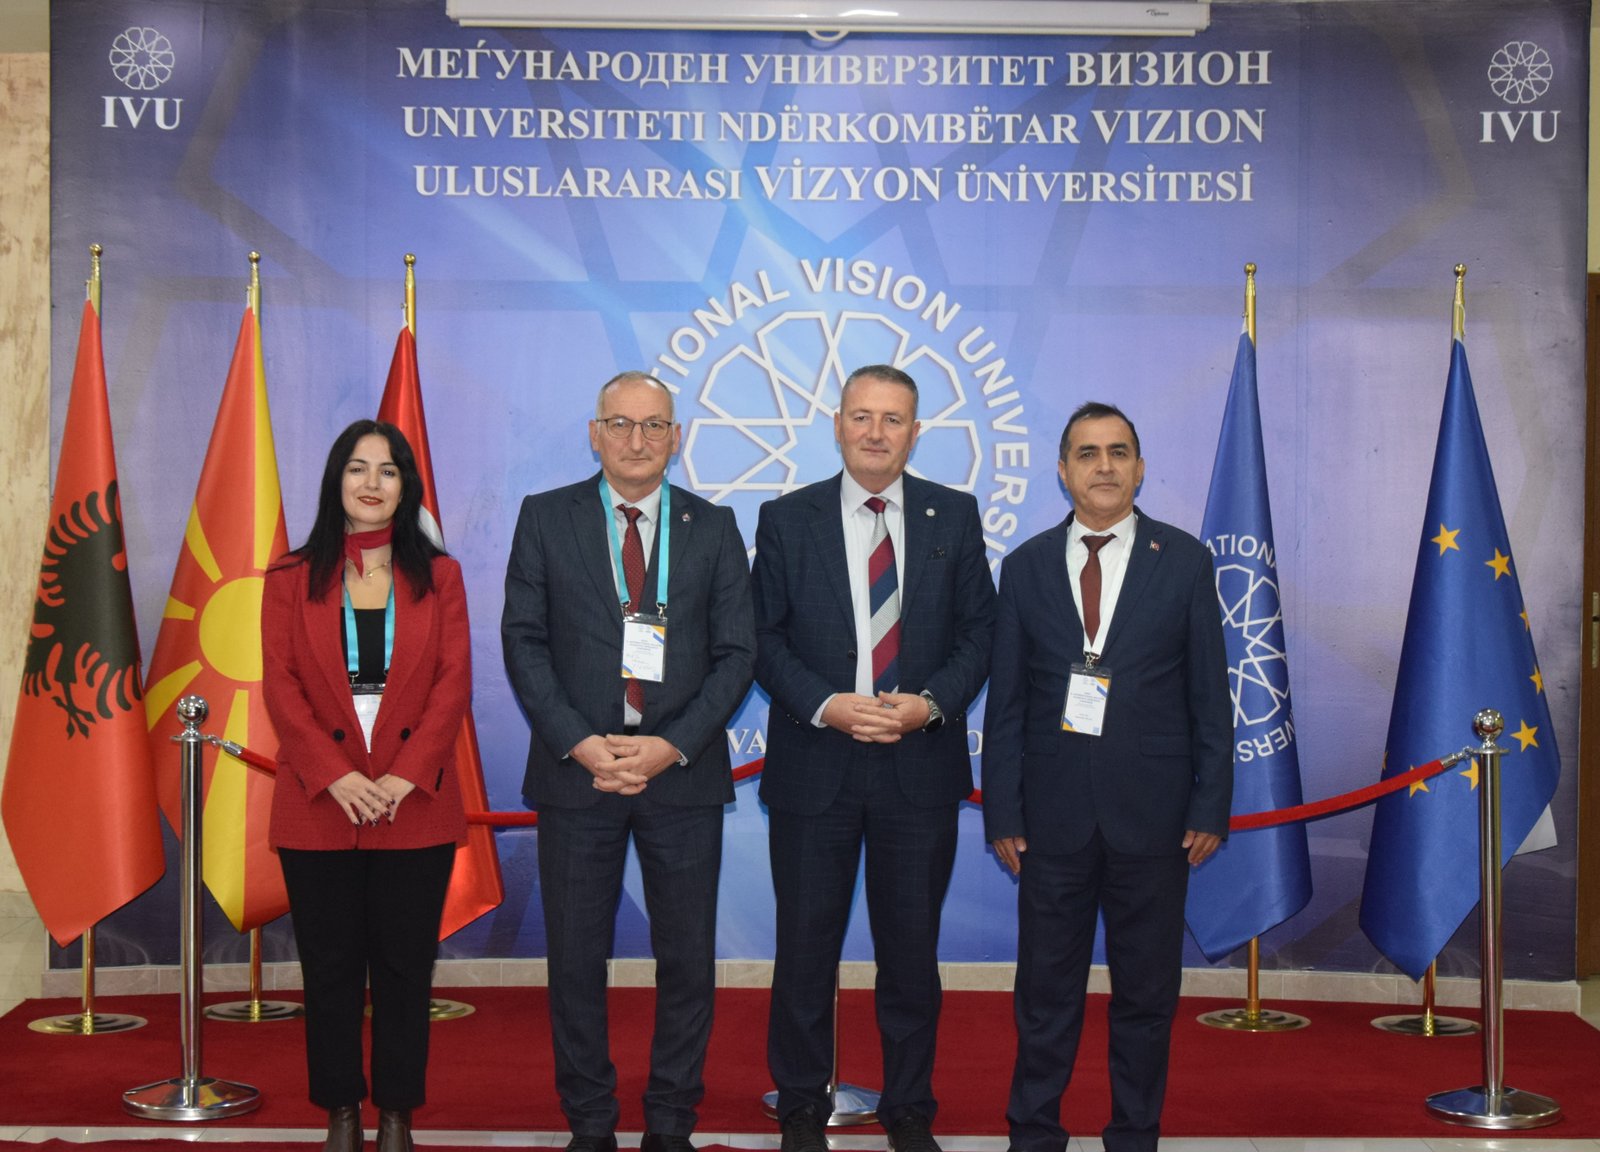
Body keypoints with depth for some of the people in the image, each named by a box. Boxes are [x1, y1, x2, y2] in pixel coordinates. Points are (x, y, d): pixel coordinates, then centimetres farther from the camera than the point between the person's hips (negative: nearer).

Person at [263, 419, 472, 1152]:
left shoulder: (438, 577, 8)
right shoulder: (290, 581, 8)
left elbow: (454, 683, 0)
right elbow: (281, 688, -1)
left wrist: (405, 777, -13)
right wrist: (336, 777, -14)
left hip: (416, 809, 0)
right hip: (318, 809, 0)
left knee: (405, 967, 4)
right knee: (330, 968, 5)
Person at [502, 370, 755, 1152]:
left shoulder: (714, 528, 7)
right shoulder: (545, 518, 5)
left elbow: (736, 652, 3)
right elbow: (524, 640, 0)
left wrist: (672, 747, -10)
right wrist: (579, 743, -12)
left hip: (682, 769, 1)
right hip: (575, 766, 0)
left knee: (687, 960, 5)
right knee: (576, 959, 6)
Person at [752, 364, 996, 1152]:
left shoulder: (954, 517, 4)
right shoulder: (786, 519, 2)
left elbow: (979, 630, 3)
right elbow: (764, 637, 0)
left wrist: (931, 703, -12)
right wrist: (825, 705, -14)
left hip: (921, 766, 1)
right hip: (813, 765, 0)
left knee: (913, 949, 10)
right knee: (806, 946, 8)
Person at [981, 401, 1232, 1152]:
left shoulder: (1184, 561, 2)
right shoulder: (1026, 566, 4)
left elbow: (1209, 695, 2)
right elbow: (1005, 704, 4)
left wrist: (1210, 807, -3)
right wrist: (1002, 814, -1)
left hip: (1152, 809, 0)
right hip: (1054, 807, 1)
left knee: (1147, 986, 9)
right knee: (1046, 984, 8)